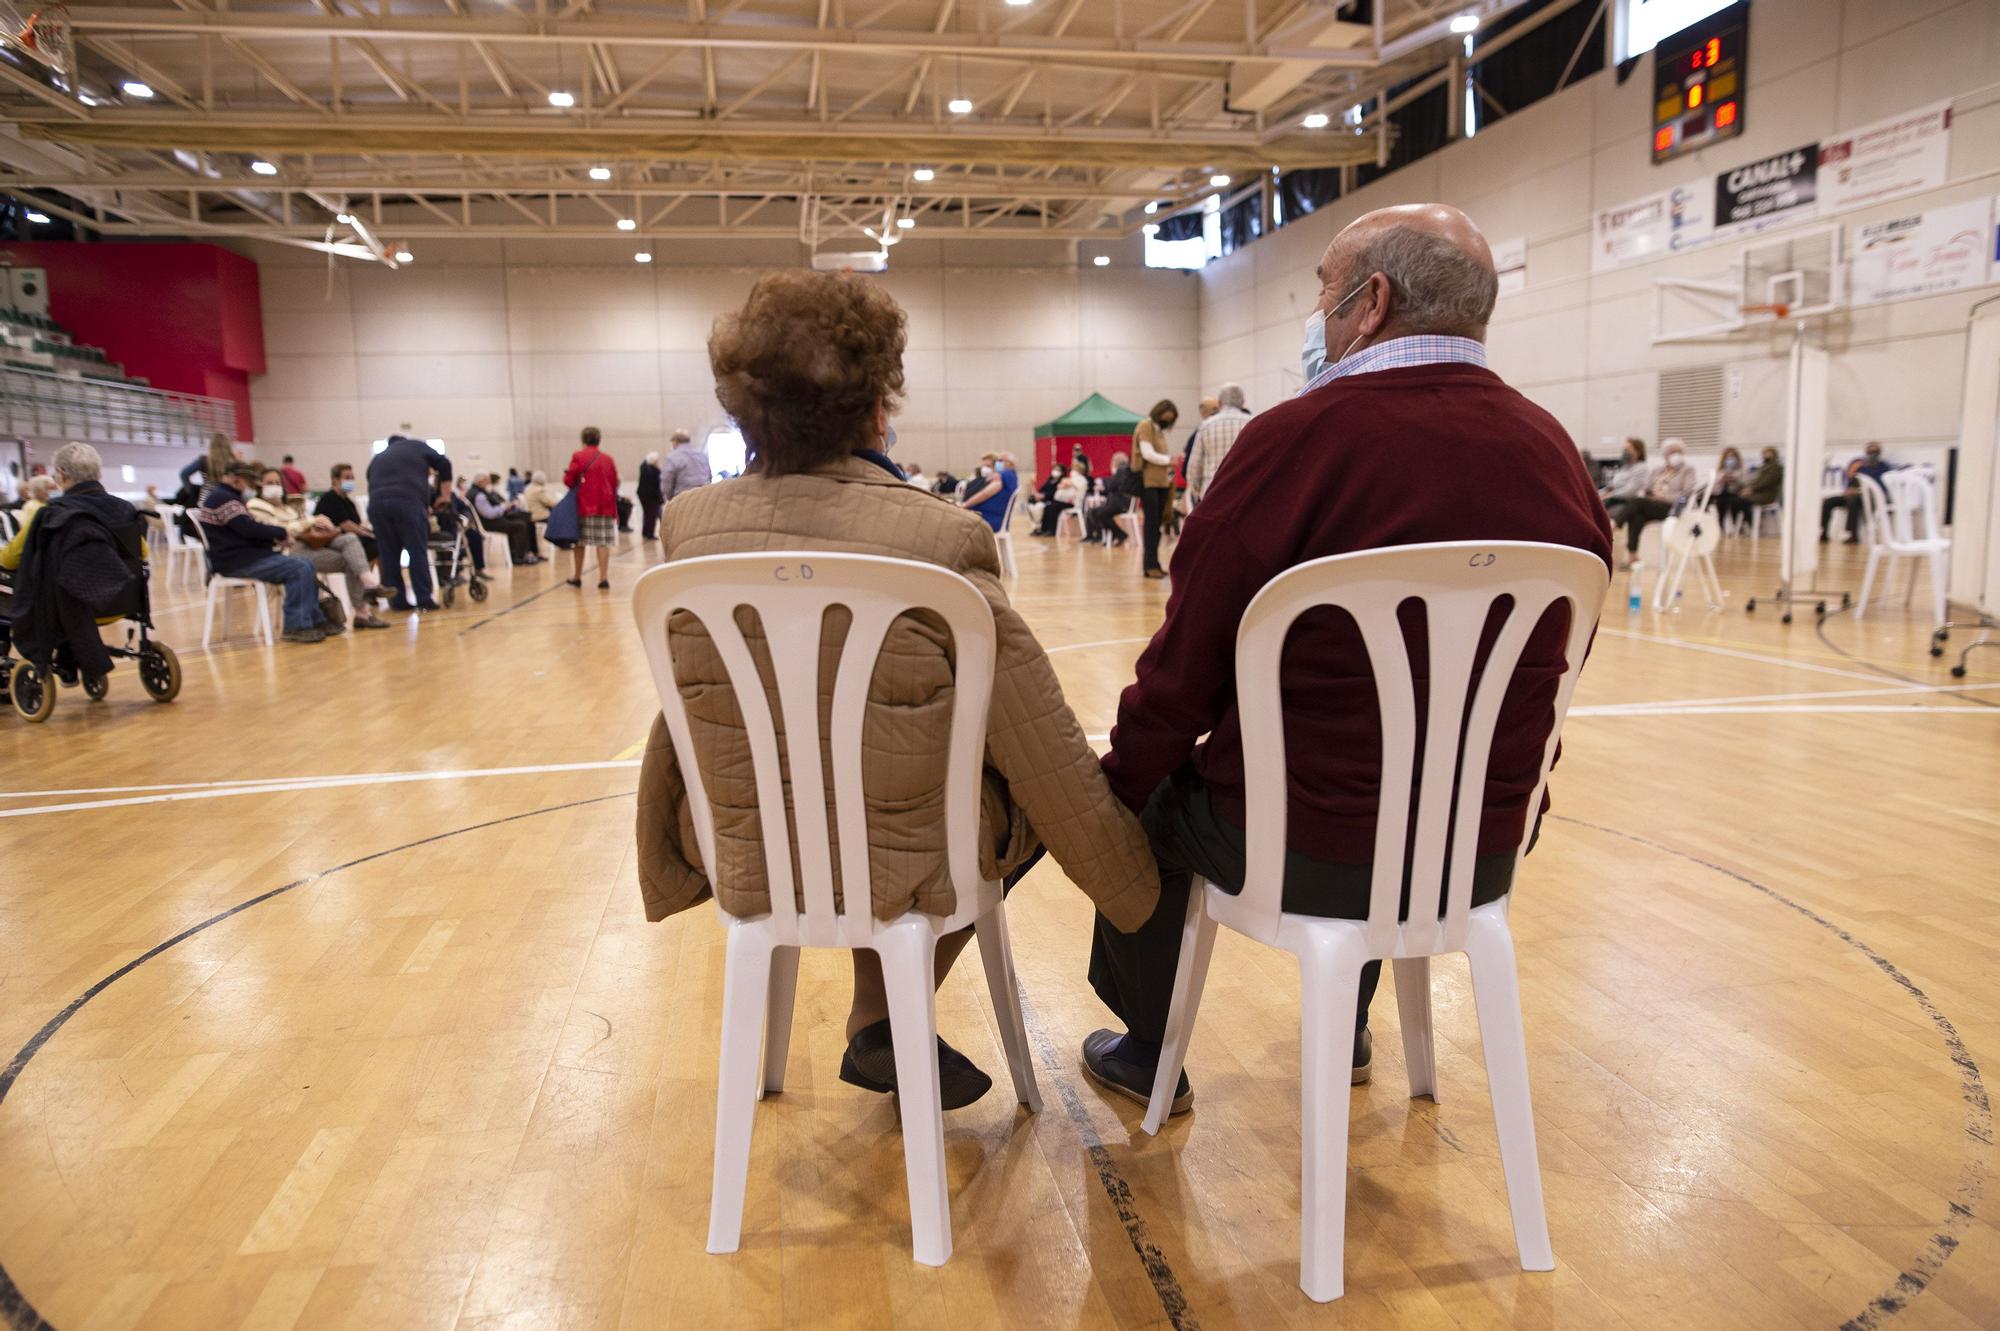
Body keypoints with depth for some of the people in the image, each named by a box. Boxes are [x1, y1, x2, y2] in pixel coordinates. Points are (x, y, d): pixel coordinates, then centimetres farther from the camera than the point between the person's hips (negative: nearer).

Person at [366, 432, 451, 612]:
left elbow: (372, 485, 27)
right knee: (418, 551, -2)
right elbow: (444, 464, 18)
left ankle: (397, 600, 8)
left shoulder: (377, 459, 33)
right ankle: (424, 599, -6)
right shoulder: (416, 446, 23)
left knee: (389, 554, 9)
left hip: (376, 504, 4)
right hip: (407, 502, -4)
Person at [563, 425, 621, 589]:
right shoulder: (608, 458, 5)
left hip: (584, 506, -2)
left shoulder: (578, 456, -4)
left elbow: (568, 480, -8)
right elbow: (615, 483, 7)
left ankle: (577, 577, 21)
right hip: (605, 506, 2)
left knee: (579, 540, 11)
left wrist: (575, 486, 15)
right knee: (603, 543, 1)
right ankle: (603, 578, -6)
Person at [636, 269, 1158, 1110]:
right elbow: (1055, 772, -13)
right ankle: (883, 1025, 20)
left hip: (747, 870, 5)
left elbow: (676, 739, 7)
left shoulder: (689, 527, -8)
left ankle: (880, 1025, 36)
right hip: (907, 872, -4)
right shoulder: (940, 540, -20)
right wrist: (1136, 895, 4)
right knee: (1034, 794, 26)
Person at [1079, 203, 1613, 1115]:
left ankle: (1146, 1054, 37)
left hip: (1302, 851, -5)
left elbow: (1186, 668, -14)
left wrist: (1116, 782, 3)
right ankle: (1346, 1035, 52)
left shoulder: (1299, 437, -18)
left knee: (1145, 800, 23)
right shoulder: (1554, 451, 0)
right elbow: (1551, 664, 9)